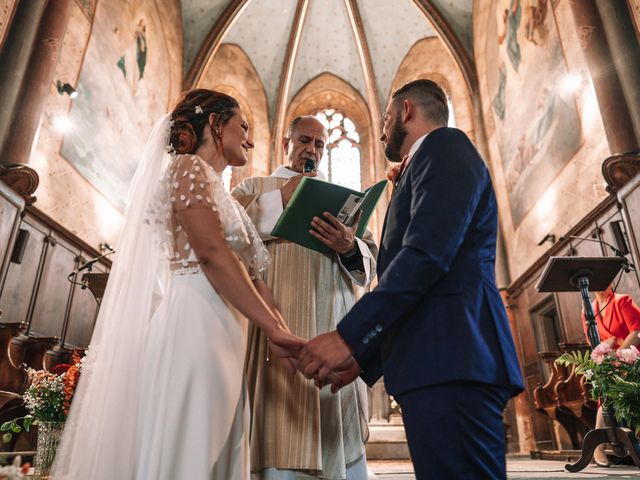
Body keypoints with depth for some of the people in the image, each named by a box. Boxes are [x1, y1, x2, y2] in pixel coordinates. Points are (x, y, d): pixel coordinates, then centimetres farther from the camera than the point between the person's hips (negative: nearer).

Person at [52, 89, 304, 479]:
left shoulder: (221, 194, 25)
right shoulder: (190, 167, -1)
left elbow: (251, 275, 18)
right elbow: (212, 254, -16)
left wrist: (282, 336, 8)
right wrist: (275, 328, -18)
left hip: (217, 336, 9)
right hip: (193, 326, -9)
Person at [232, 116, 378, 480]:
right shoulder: (256, 188, 18)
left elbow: (370, 263, 11)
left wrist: (350, 248, -11)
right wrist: (280, 199, -3)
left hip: (333, 328, 3)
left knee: (342, 438, 1)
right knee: (281, 443, -6)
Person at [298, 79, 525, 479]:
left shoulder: (444, 145, 0)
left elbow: (427, 253, -17)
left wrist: (349, 337, -18)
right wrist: (365, 358, 20)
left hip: (449, 362, -10)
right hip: (436, 366, 10)